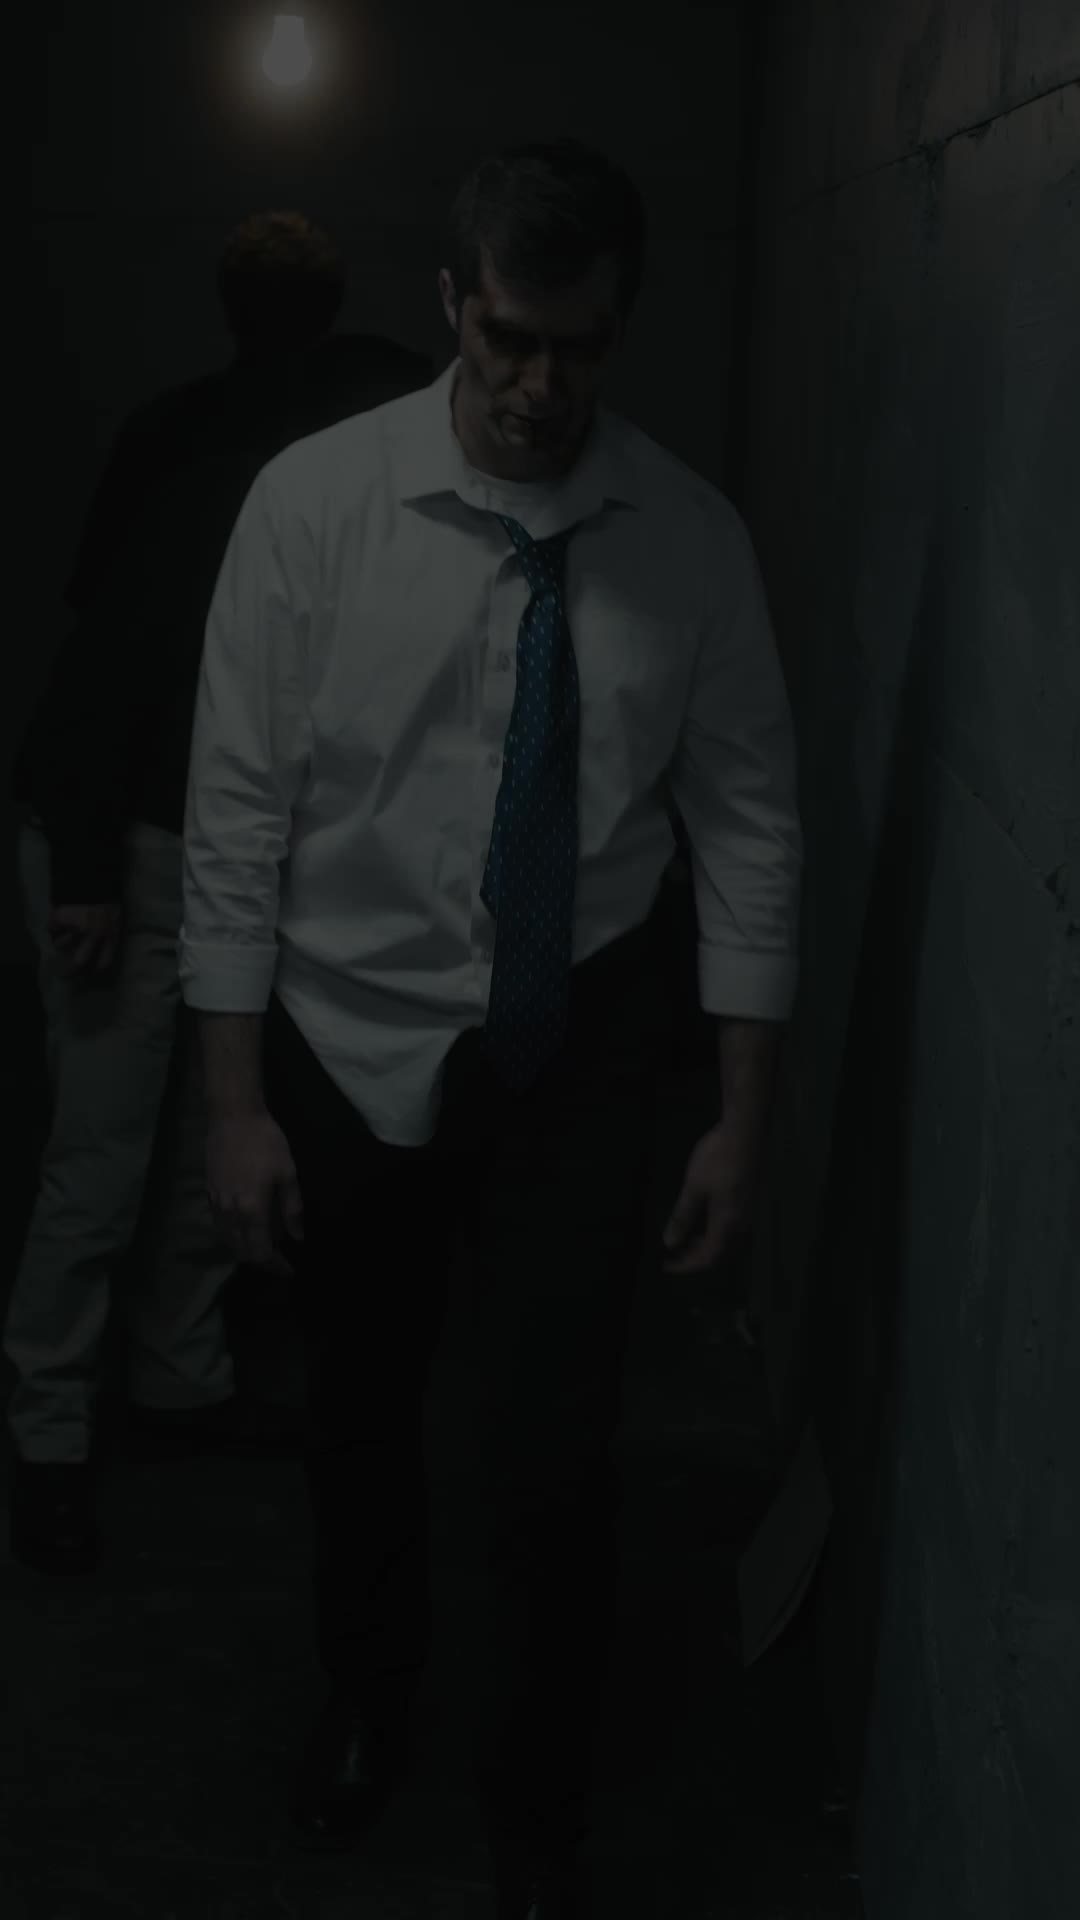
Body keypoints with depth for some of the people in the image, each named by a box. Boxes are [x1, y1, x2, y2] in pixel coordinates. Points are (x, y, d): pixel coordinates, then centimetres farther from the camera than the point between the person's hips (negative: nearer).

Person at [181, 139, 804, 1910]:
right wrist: (237, 1099, -9)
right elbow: (239, 810, -10)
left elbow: (749, 818, -4)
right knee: (360, 1412, 19)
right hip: (352, 1036, 1)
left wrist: (745, 1111, -4)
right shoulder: (317, 502, -14)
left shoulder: (690, 536, -10)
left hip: (580, 1049, 0)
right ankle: (367, 1697, 50)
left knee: (550, 1461, 1)